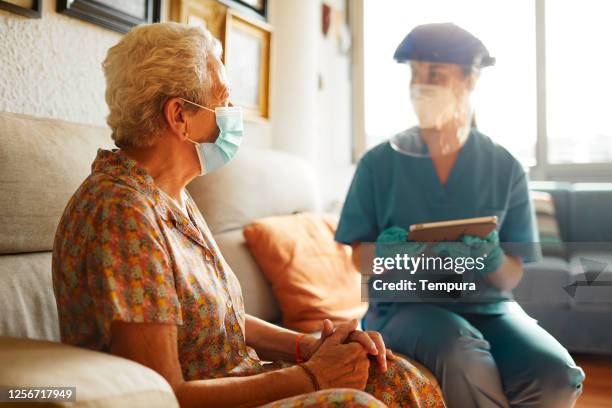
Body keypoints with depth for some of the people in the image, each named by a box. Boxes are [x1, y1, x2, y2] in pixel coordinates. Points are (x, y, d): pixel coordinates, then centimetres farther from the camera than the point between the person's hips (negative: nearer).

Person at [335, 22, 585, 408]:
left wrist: (492, 259, -20)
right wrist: (385, 253, -19)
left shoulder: (505, 168, 4)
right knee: (462, 356, -35)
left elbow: (511, 278, 4)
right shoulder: (378, 164, 1)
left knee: (557, 376, -27)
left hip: (487, 307, 2)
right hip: (405, 305, -2)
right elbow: (360, 257, 5)